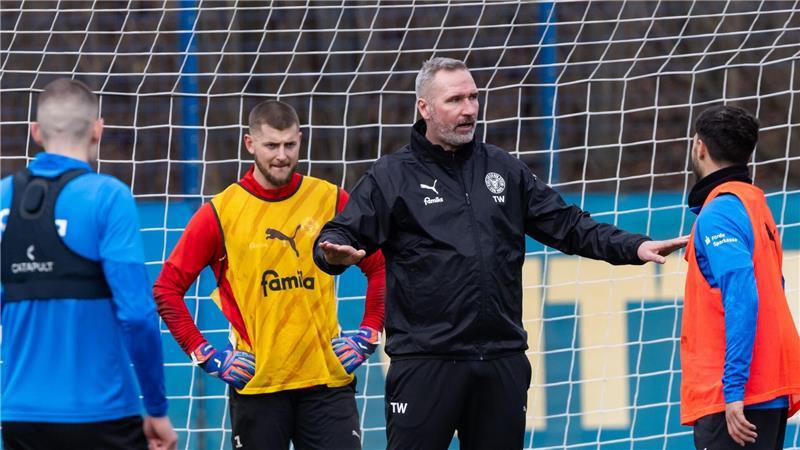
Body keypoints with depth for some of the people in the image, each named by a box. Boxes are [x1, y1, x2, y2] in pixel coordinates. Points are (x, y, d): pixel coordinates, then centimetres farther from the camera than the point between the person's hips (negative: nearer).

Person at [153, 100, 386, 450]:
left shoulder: (330, 201, 4)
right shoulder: (220, 213, -2)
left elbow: (379, 267, 15)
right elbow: (166, 289, 2)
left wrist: (368, 335, 5)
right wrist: (206, 356, -3)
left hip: (327, 379, 1)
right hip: (256, 385, -1)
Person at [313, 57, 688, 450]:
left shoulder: (505, 170, 15)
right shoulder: (393, 176, 2)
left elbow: (565, 225, 17)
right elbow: (345, 233, -5)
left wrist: (635, 247, 5)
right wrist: (335, 252, -30)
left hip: (502, 362, 4)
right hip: (425, 363, -4)